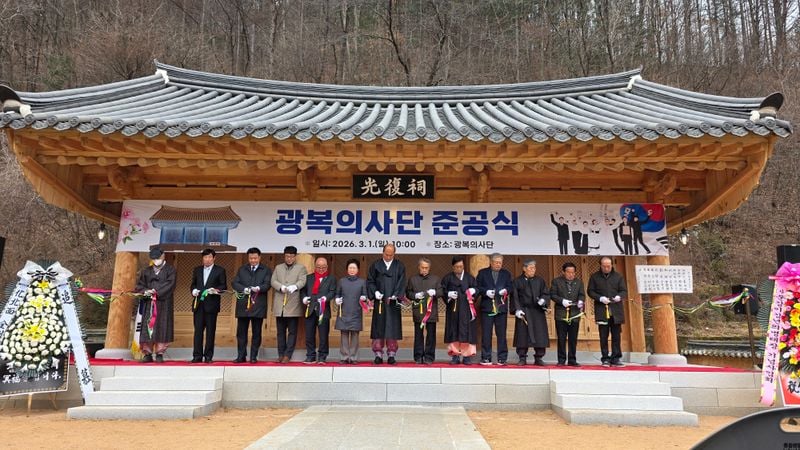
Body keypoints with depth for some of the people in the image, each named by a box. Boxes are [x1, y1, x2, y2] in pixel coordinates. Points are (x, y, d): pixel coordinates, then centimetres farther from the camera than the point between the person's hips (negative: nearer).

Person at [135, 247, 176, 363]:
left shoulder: (170, 270, 6)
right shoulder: (146, 271, 18)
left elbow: (170, 284, -7)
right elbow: (139, 285, 11)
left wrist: (156, 291, -16)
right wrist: (145, 291, -10)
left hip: (164, 303, -3)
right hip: (148, 304, 3)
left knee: (162, 328, -5)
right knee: (147, 327, -2)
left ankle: (160, 354, -1)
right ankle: (147, 354, 2)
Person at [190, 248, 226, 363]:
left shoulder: (220, 270, 4)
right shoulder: (197, 270, 16)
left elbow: (223, 286, 1)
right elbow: (193, 284, 18)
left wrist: (215, 290, -16)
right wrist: (193, 290, -3)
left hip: (211, 304, -3)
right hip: (198, 303, 3)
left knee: (210, 331, 1)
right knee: (198, 330, 2)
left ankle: (208, 356, 6)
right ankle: (197, 356, 7)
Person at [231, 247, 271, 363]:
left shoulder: (266, 270, 7)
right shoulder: (242, 270, 15)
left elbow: (267, 284, -5)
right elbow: (235, 283, 5)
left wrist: (258, 288, -25)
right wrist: (244, 289, -14)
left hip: (258, 305, -2)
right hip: (243, 305, 2)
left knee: (256, 332, 3)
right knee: (241, 332, 4)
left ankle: (253, 356, 10)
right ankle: (241, 356, 13)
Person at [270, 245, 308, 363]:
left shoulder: (301, 268, 8)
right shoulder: (278, 268, 17)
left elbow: (302, 281, -6)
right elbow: (273, 281, 5)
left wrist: (294, 286, -26)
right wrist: (281, 287, -15)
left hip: (293, 304, -3)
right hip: (280, 304, 3)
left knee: (292, 331, -2)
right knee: (280, 331, 8)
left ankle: (287, 355, 2)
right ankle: (281, 354, 14)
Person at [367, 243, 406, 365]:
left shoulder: (400, 266, 7)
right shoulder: (375, 265, 7)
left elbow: (402, 282, 0)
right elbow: (370, 281, 5)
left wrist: (396, 295, -14)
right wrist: (375, 292, -12)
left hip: (393, 302, 0)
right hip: (379, 302, 0)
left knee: (393, 329, 1)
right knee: (378, 328, 1)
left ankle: (391, 355, 8)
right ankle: (378, 355, 7)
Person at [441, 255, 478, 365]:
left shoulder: (469, 277, 11)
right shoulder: (448, 278, 8)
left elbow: (476, 288, 10)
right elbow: (442, 290, 4)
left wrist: (473, 290, -12)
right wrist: (448, 294, -15)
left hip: (466, 309, 0)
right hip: (453, 309, 0)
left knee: (466, 331, -2)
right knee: (454, 331, 1)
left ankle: (467, 356, 4)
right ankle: (455, 356, 7)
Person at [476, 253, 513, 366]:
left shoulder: (506, 274, 13)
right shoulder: (482, 273, 8)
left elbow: (510, 287, 6)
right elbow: (478, 287, 2)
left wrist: (505, 290, -15)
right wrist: (486, 292, -14)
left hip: (501, 307, 1)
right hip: (487, 307, -1)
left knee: (501, 334, 4)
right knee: (486, 334, 0)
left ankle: (502, 358, 10)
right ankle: (486, 358, 6)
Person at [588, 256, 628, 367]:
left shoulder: (618, 276, 9)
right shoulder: (594, 277, 6)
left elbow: (624, 291, 8)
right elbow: (590, 291, 3)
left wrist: (619, 296, -14)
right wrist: (600, 298, -13)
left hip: (616, 311, 1)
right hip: (602, 311, -1)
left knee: (616, 336, 3)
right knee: (604, 336, 2)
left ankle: (615, 359, 9)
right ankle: (605, 359, 7)